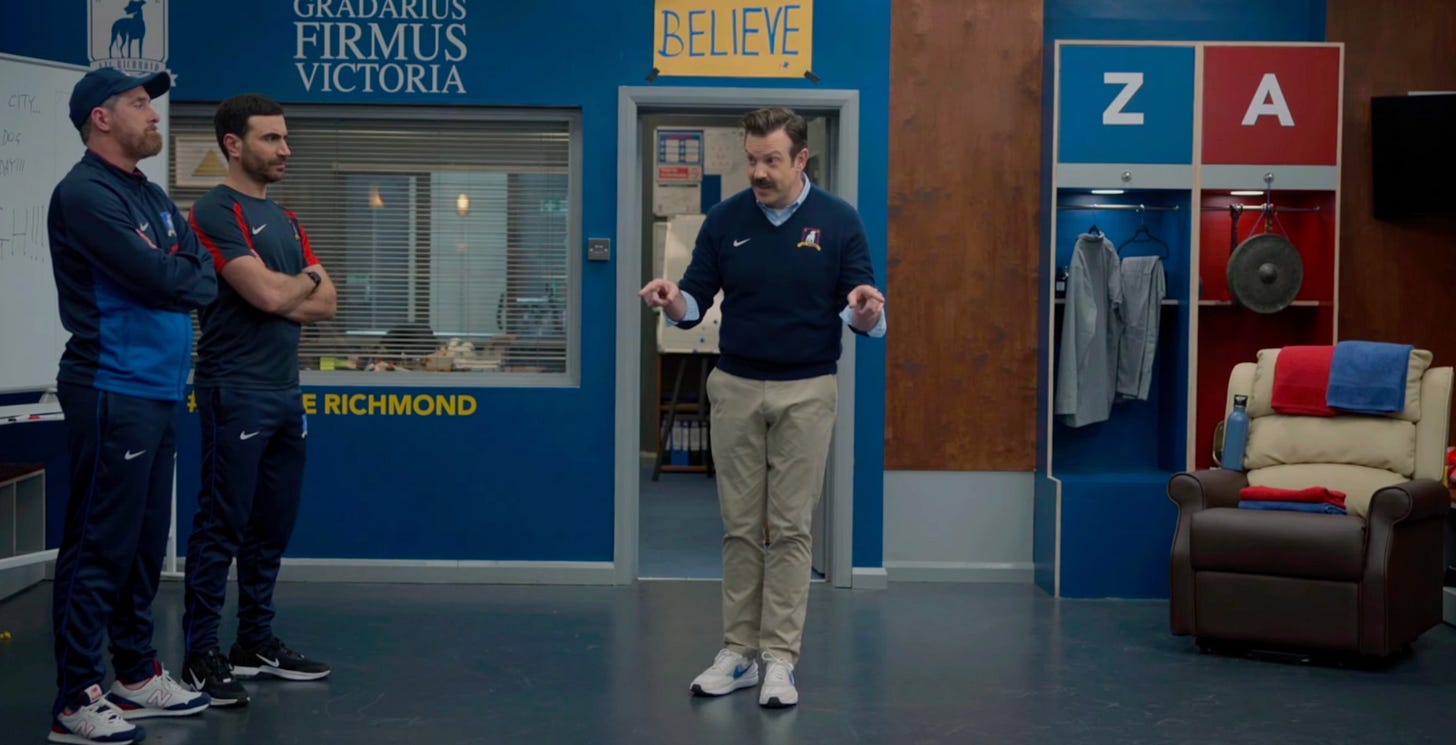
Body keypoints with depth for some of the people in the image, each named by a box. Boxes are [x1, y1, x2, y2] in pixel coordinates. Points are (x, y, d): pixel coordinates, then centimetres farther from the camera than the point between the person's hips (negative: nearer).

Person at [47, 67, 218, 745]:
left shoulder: (153, 197, 18)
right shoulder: (85, 194, -11)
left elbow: (204, 275, 12)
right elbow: (162, 279, -17)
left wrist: (175, 280, -7)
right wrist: (188, 276, 2)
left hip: (158, 390, 9)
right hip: (112, 391, -9)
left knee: (145, 541, 14)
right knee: (99, 544, -5)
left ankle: (137, 674, 25)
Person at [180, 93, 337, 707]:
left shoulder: (285, 219, 17)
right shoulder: (216, 213, -10)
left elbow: (325, 303, 9)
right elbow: (269, 295, -21)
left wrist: (279, 295, -9)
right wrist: (305, 279, 0)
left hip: (285, 392, 8)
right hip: (236, 394, -8)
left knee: (272, 526, 13)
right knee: (221, 526, -4)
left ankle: (256, 642, 22)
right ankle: (200, 656, 2)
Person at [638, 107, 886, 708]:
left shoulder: (838, 220, -6)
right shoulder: (725, 219, -1)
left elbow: (864, 316, -6)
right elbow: (697, 302, 0)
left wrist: (867, 312, -29)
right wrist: (672, 301, -22)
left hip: (806, 391, -2)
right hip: (736, 387, 2)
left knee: (790, 527, 1)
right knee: (741, 526, 7)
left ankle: (779, 659, 7)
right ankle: (738, 652, 15)